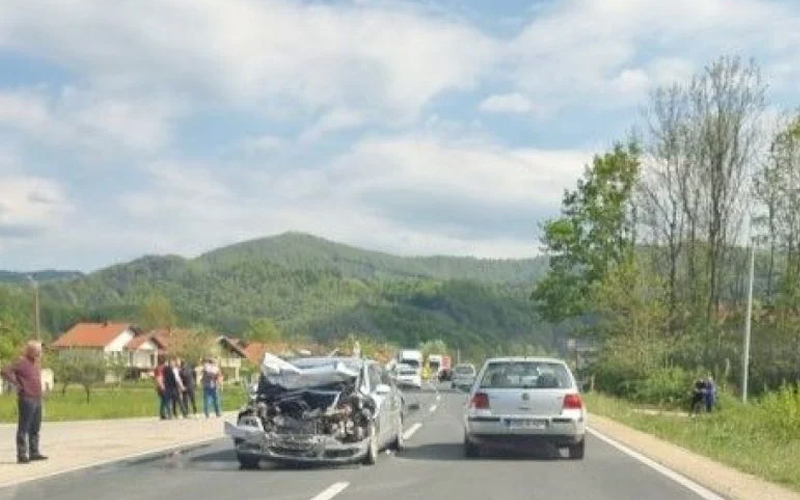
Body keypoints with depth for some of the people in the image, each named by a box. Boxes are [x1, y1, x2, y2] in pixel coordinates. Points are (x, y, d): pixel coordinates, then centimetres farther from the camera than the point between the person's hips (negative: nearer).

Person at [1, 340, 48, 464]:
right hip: (27, 399, -9)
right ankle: (22, 455, -2)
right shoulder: (22, 363, -12)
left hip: (37, 399, 9)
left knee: (35, 428, 13)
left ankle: (34, 452, 20)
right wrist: (17, 384, -16)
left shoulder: (37, 363, 14)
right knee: (24, 428, -4)